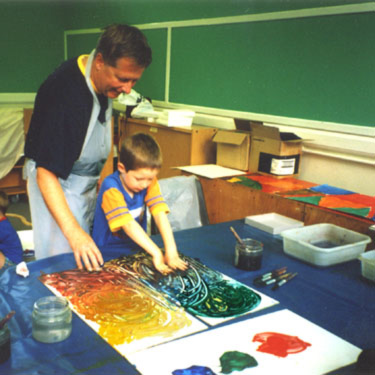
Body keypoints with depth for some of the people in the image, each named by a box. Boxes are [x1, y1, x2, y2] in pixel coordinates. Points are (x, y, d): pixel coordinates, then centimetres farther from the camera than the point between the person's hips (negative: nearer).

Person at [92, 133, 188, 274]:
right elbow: (128, 225, -29)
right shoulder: (111, 188, -21)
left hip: (136, 247, 5)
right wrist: (156, 253, -36)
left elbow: (160, 214, -15)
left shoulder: (150, 182, -5)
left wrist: (171, 249, -26)